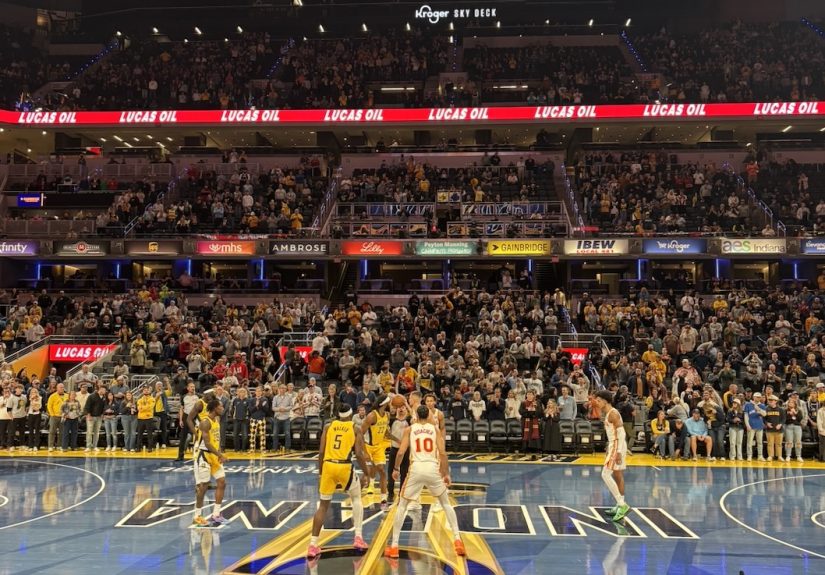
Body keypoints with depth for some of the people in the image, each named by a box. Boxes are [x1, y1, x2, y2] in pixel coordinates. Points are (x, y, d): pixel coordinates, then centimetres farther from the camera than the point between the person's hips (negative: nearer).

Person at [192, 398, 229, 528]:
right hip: (203, 455, -9)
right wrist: (220, 455, -29)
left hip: (214, 455, 9)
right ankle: (197, 517, 9)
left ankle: (215, 515, 13)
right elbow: (207, 443, -26)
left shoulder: (217, 419, 7)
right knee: (203, 486, -3)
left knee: (222, 482, 6)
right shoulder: (205, 422, -20)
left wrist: (220, 454, 10)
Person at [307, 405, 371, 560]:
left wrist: (320, 473, 16)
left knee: (323, 505, 14)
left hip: (328, 465, 2)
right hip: (344, 467, -2)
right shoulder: (355, 429, 6)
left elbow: (321, 452, 8)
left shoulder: (328, 426, 13)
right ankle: (358, 538, 16)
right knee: (356, 498, 24)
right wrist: (366, 474, 6)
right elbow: (359, 454, -3)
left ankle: (313, 546, 6)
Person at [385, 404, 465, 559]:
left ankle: (394, 546, 10)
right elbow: (443, 453, 2)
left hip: (416, 469, -1)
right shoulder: (435, 429, 13)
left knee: (402, 506, 14)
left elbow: (401, 452, 1)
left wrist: (396, 469, 16)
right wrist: (446, 473, 10)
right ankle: (457, 540, 14)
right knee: (446, 504, 22)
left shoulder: (409, 429, 11)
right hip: (433, 468, 1)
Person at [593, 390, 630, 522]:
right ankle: (620, 506, 21)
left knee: (606, 474, -14)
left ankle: (622, 505, -14)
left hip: (617, 447, -11)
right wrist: (610, 449, 24)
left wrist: (618, 452, -26)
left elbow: (621, 433, -21)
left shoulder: (612, 413, -15)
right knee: (617, 476, 14)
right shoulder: (608, 413, 16)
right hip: (613, 446, 11)